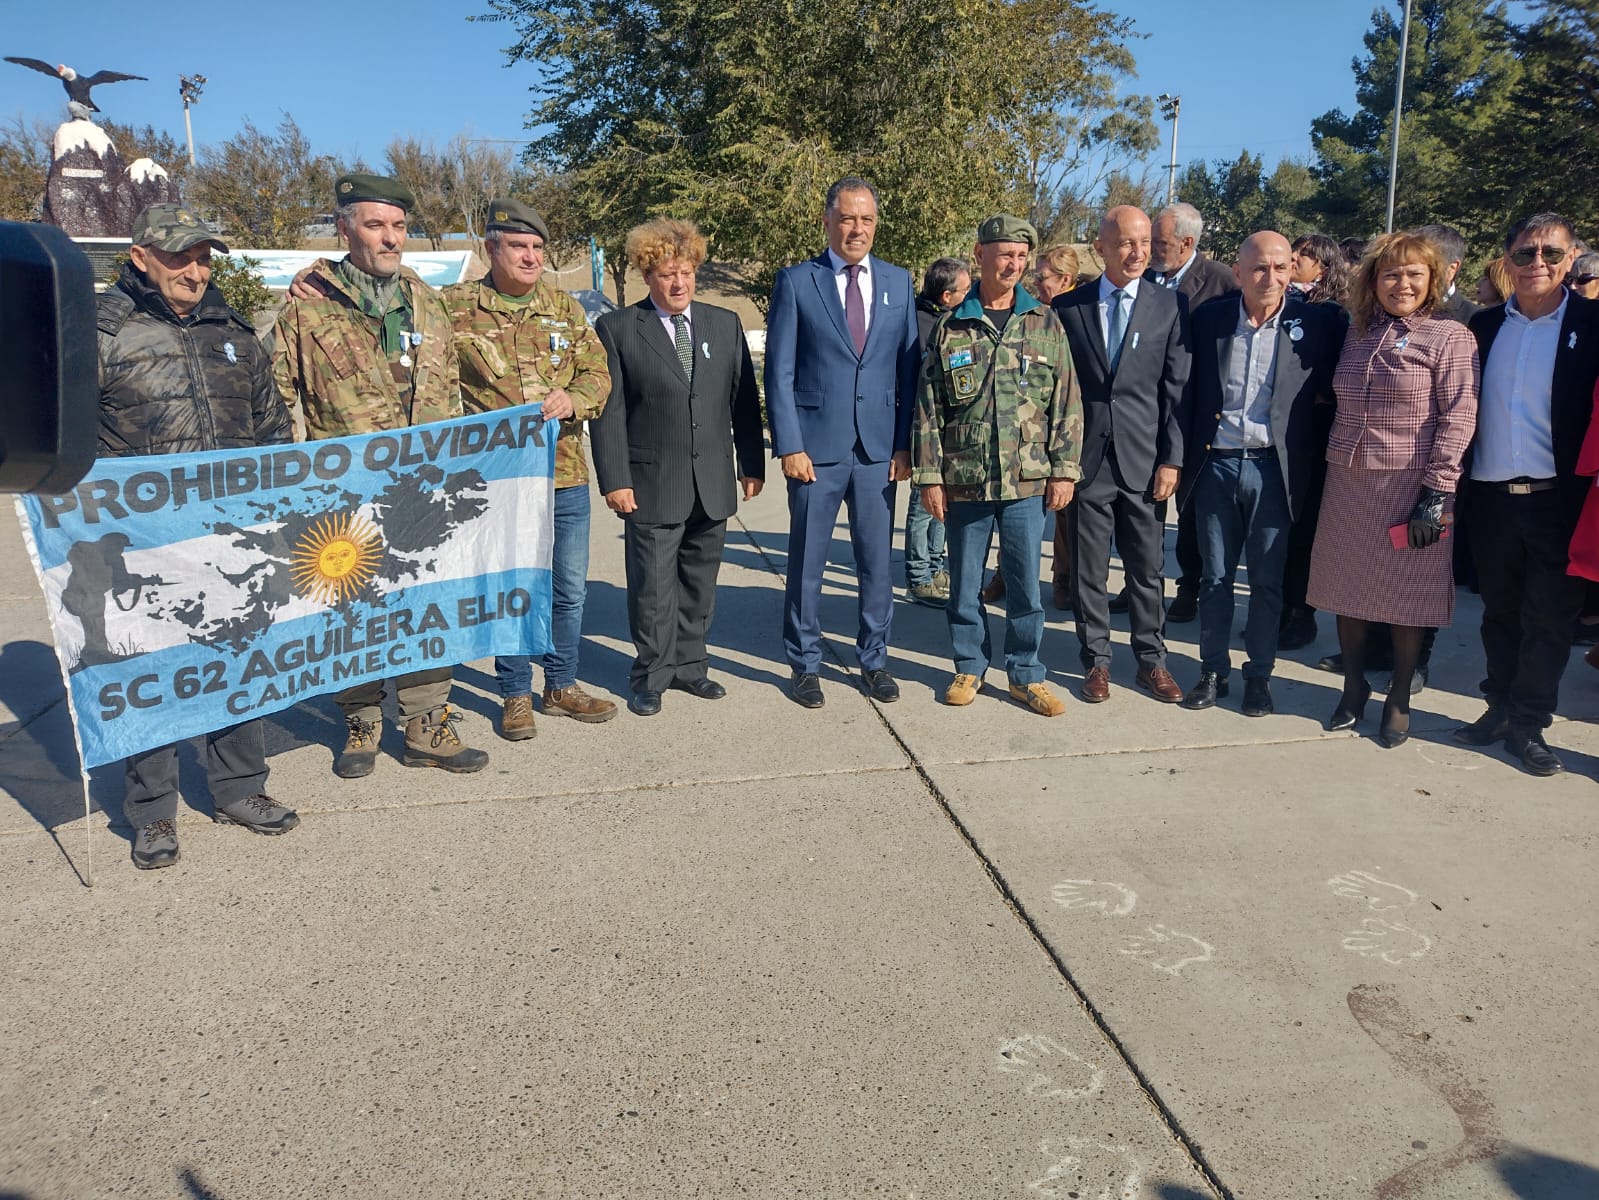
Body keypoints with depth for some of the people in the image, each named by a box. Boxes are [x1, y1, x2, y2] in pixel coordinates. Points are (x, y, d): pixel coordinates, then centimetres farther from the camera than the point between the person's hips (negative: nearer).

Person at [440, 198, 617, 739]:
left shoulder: (563, 306, 8)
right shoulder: (455, 306, -2)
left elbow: (598, 373, 7)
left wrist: (573, 399, -14)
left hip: (565, 473, 3)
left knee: (569, 589, 11)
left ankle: (562, 685, 28)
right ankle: (515, 695, 22)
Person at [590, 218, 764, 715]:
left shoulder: (725, 324, 10)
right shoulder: (617, 329, -1)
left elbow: (744, 399, 11)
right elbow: (609, 411, -4)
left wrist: (752, 463, 7)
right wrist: (614, 479, -10)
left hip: (713, 484, 4)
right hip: (652, 485, -3)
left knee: (699, 585, 11)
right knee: (653, 587, 1)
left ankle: (689, 665, 26)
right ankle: (651, 676, 16)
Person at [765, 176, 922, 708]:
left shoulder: (897, 282, 9)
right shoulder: (796, 281, 0)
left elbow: (909, 368, 8)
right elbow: (779, 372, -3)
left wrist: (905, 443, 1)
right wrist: (790, 446, -9)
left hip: (879, 447, 3)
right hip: (816, 445, -2)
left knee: (877, 561, 8)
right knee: (806, 563, 6)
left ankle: (874, 661, 23)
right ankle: (804, 664, 20)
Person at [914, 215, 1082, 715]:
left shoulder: (1046, 324, 5)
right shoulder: (949, 328, 2)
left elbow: (1067, 404, 4)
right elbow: (928, 409, 1)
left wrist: (1064, 469, -2)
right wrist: (929, 476, -4)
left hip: (1027, 481, 0)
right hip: (964, 480, 0)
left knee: (1025, 581, 6)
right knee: (964, 582, 9)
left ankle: (1026, 674, 20)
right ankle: (970, 666, 26)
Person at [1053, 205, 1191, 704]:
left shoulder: (1171, 306, 3)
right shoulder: (1068, 306, 3)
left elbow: (1176, 390, 1)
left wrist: (1171, 458, -5)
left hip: (1143, 459, 0)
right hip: (1086, 457, 0)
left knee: (1147, 568, 8)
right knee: (1089, 569, 7)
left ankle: (1151, 660, 22)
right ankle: (1096, 660, 20)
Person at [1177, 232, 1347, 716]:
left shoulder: (1316, 322, -2)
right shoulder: (1209, 318, 3)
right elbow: (1188, 390, 4)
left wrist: (1321, 447, -5)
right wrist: (1183, 456, 0)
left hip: (1273, 468, -1)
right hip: (1214, 464, 2)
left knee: (1267, 581, 7)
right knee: (1214, 577, 10)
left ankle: (1259, 674, 22)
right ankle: (1213, 670, 23)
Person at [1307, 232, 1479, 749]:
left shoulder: (1449, 336, -4)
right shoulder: (1358, 333, 10)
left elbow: (1457, 418, -10)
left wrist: (1438, 493, -16)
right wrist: (1332, 463, 8)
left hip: (1410, 486, -4)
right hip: (1348, 482, 4)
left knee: (1406, 592, 5)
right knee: (1347, 588, 9)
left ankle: (1399, 701, 20)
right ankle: (1353, 688, 25)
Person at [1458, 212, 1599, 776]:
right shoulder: (1484, 325, 7)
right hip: (1492, 495, 3)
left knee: (1549, 617, 5)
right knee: (1500, 611, 14)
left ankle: (1529, 725, 16)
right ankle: (1501, 707, 27)